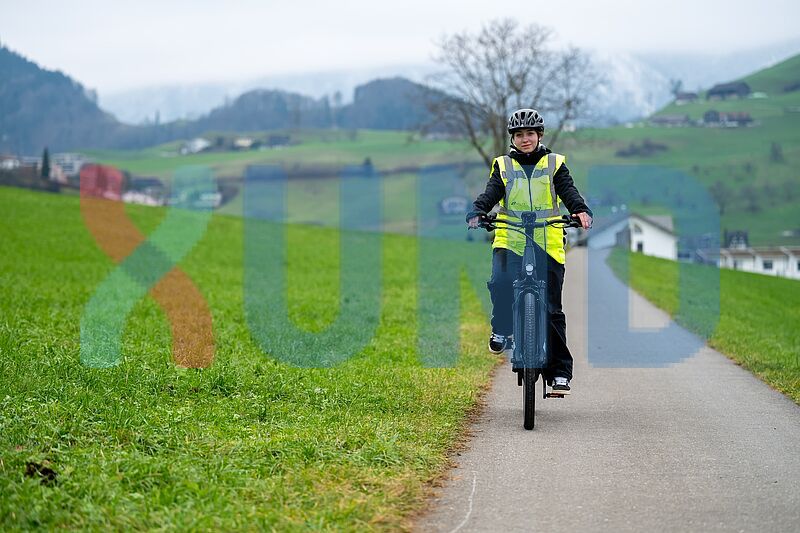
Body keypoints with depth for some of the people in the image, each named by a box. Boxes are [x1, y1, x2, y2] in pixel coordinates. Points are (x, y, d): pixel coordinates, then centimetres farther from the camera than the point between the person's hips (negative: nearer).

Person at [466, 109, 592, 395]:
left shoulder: (554, 164, 11)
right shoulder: (503, 166, 12)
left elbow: (568, 191, -3)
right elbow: (491, 193, -3)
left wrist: (581, 211, -24)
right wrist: (476, 212, -23)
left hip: (547, 243, 0)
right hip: (509, 241, 0)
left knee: (551, 308, -2)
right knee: (501, 283, -29)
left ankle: (559, 371, 5)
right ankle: (502, 330, -2)